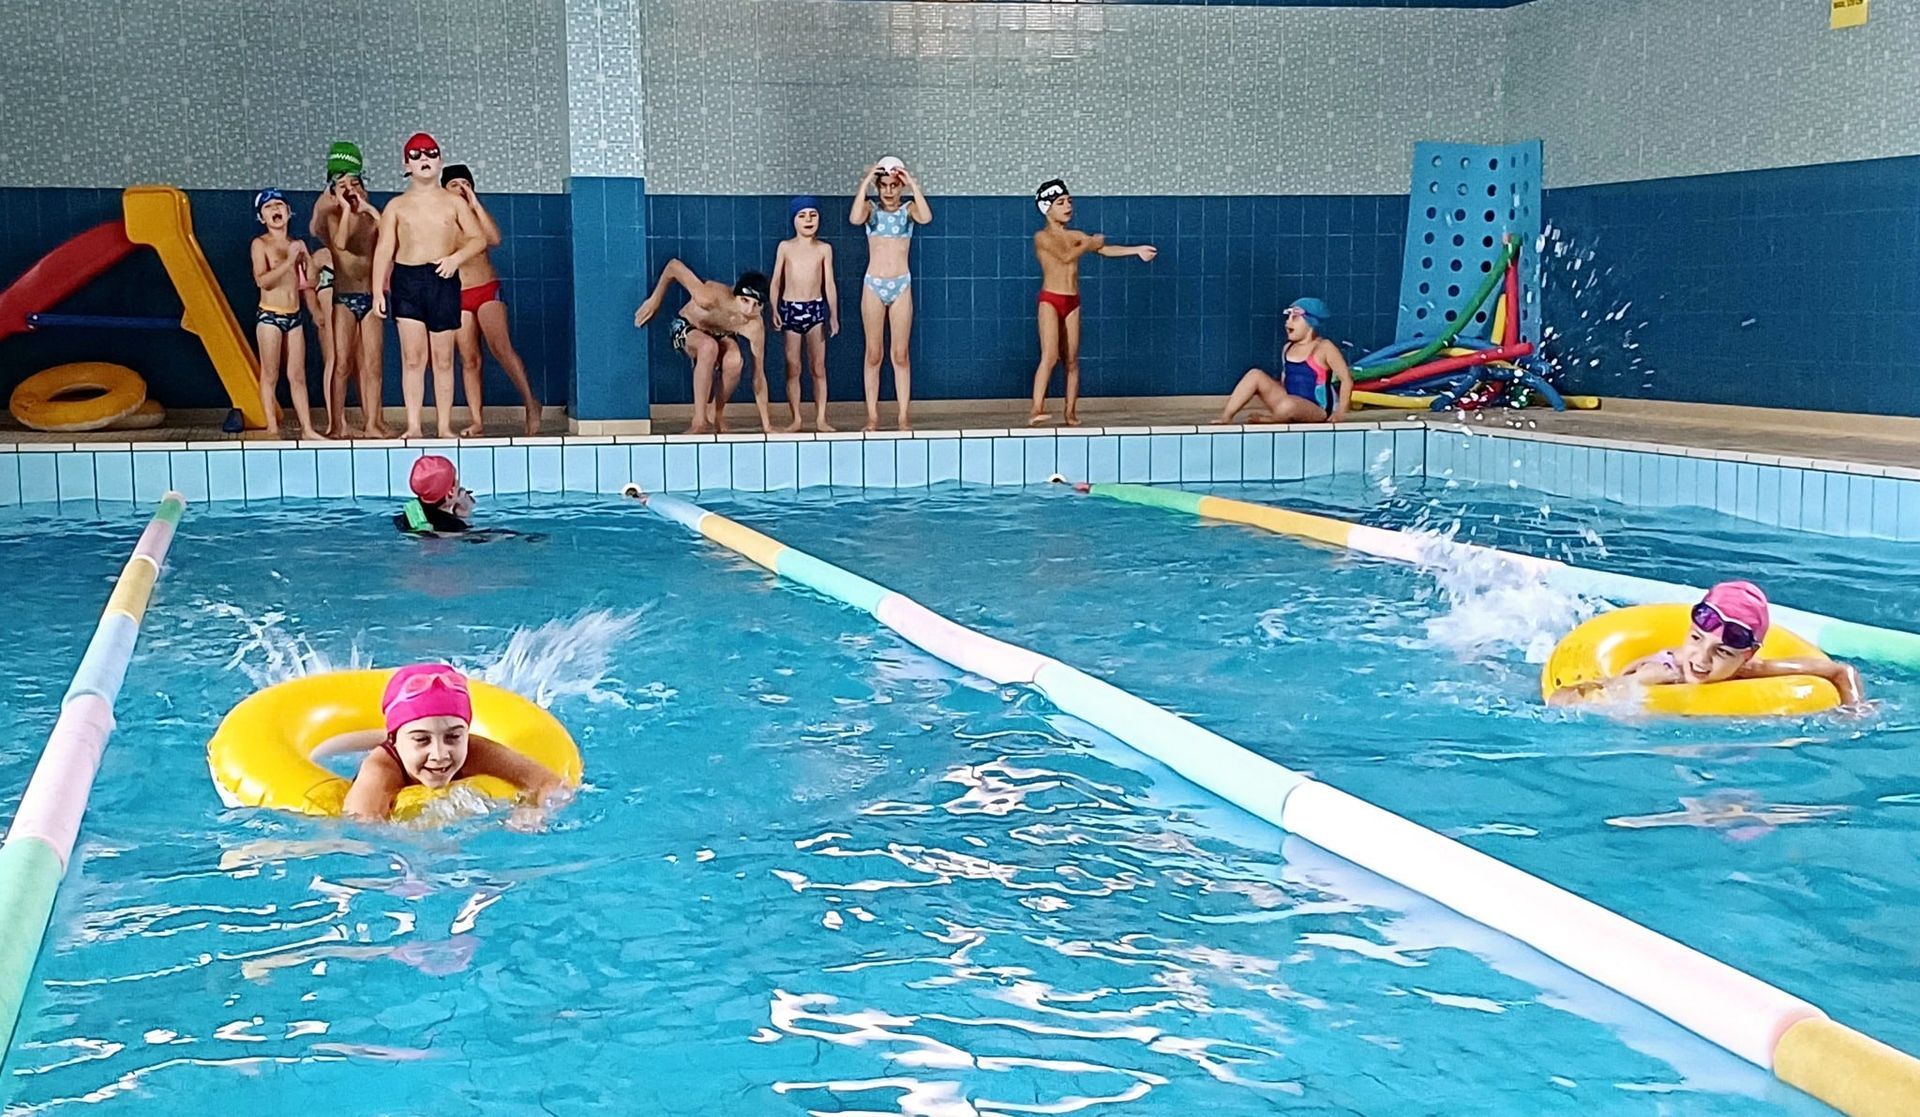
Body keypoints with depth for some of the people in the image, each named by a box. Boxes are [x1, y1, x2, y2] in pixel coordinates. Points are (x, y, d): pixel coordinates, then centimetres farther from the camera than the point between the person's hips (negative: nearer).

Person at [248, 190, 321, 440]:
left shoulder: (297, 245, 11)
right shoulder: (260, 244, -4)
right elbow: (262, 280, -17)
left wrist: (304, 256, -2)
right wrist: (289, 261, -21)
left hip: (295, 316, 5)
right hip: (269, 315, -5)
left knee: (298, 376, 6)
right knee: (270, 376, 0)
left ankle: (307, 428, 7)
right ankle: (272, 428, 2)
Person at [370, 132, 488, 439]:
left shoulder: (453, 202, 9)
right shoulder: (397, 206, 9)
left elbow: (478, 239, 6)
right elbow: (384, 249, 5)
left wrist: (456, 256, -14)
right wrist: (378, 291, -3)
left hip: (443, 279, 0)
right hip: (407, 279, 0)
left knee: (443, 359, 3)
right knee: (412, 358, -5)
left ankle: (445, 427, 7)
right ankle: (413, 426, -3)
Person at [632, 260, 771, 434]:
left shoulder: (755, 327, -31)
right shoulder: (710, 297, -40)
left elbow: (759, 375, -21)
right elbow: (674, 265, -27)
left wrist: (766, 426, -18)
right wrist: (654, 300, -14)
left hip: (722, 335, 2)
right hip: (688, 327, -2)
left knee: (734, 361, -34)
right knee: (709, 347, -38)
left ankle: (717, 413, -4)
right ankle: (699, 422, -29)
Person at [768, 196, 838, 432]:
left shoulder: (824, 249, 4)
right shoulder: (785, 247, 3)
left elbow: (829, 284, 5)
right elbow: (776, 282, 5)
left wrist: (834, 316, 1)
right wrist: (774, 310, -4)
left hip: (816, 308, 0)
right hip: (790, 308, 0)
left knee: (819, 367, 1)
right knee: (793, 368, 2)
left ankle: (820, 419, 5)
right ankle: (796, 419, 8)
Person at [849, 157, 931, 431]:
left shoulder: (908, 208, 3)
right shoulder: (871, 208, 3)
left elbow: (926, 217, -20)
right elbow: (855, 219, -21)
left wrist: (913, 185, -22)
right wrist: (865, 183, -22)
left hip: (901, 285, 0)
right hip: (873, 285, 0)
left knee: (901, 354, 1)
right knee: (873, 354, 3)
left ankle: (904, 416, 4)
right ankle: (873, 416, 7)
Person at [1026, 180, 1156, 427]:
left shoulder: (1076, 236, 13)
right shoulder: (1042, 237, -5)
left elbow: (1105, 249, 4)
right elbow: (1066, 256, -19)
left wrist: (1136, 250, -8)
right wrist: (1090, 243, -3)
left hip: (1072, 302, 6)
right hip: (1050, 300, -6)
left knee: (1072, 360, 6)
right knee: (1050, 356, -18)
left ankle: (1071, 413, 10)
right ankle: (1037, 409, -24)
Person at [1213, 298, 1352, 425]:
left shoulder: (1324, 348, -7)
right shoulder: (1287, 348, 13)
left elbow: (1346, 379, -8)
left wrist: (1340, 412, -15)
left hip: (1317, 410, -7)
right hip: (1289, 401, 7)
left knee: (1288, 406, -40)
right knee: (1255, 374, -8)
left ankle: (1267, 419, -7)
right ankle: (1225, 417, -17)